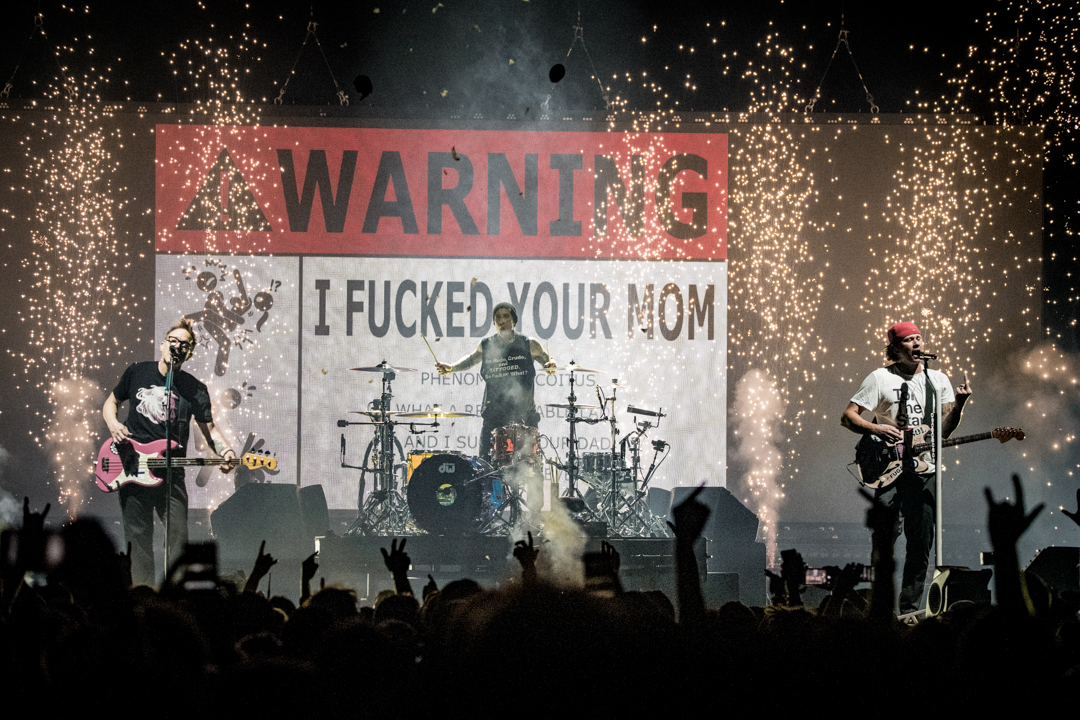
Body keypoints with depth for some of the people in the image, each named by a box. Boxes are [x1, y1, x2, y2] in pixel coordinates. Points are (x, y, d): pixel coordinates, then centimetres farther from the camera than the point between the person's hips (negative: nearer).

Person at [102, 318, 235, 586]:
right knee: (139, 538, 1)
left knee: (178, 536, -7)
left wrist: (225, 451, -14)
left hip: (171, 472, 0)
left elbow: (208, 427, 6)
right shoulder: (137, 372, 6)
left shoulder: (195, 390, 3)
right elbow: (110, 403, 18)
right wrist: (112, 423, -4)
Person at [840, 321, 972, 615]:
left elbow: (944, 430, 9)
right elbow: (847, 416, -1)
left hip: (923, 472, 4)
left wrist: (958, 406, -9)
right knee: (886, 537, -12)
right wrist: (876, 429, -18)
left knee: (921, 544, 1)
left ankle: (909, 608, 8)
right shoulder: (880, 378, 1)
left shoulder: (938, 380, 12)